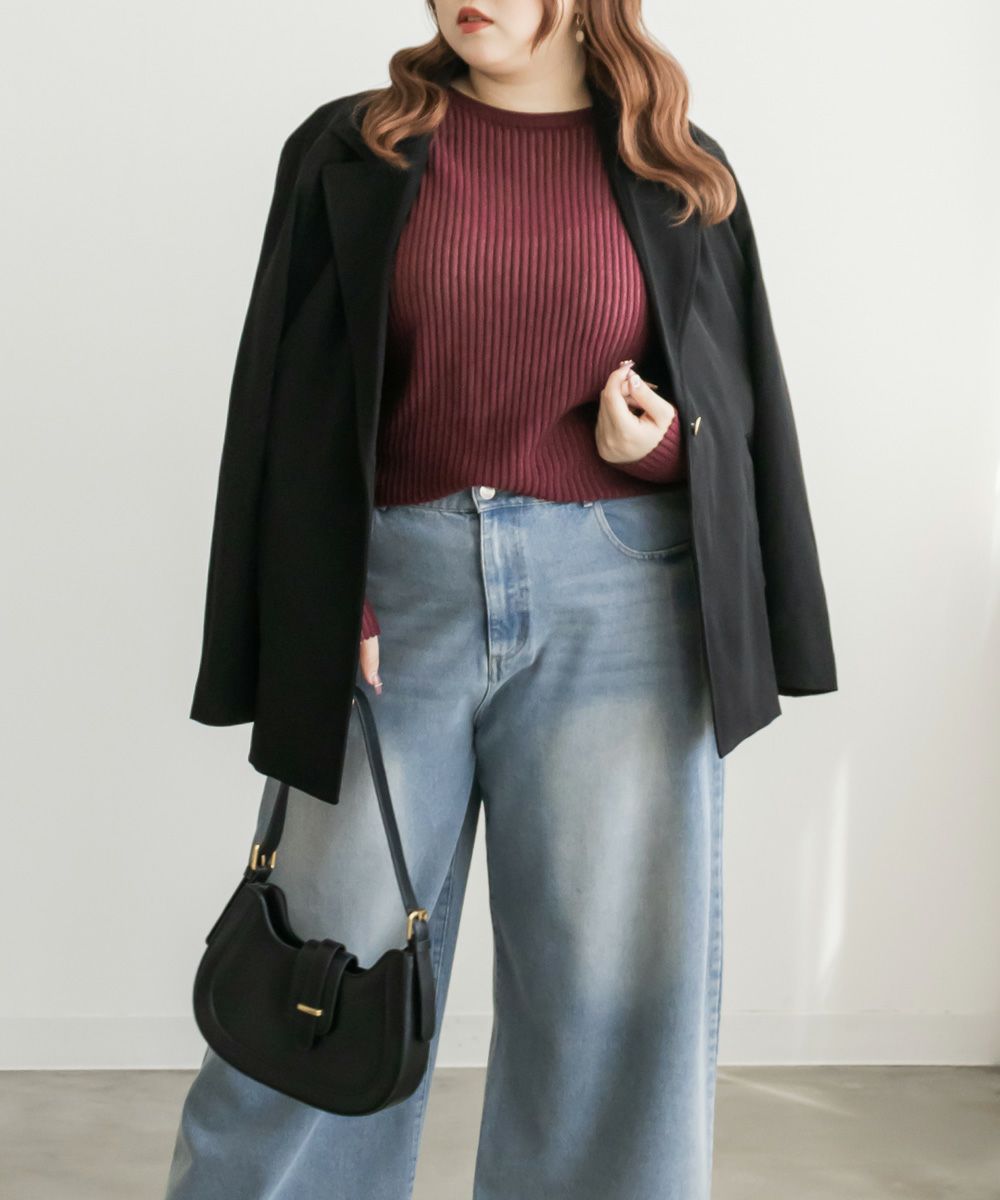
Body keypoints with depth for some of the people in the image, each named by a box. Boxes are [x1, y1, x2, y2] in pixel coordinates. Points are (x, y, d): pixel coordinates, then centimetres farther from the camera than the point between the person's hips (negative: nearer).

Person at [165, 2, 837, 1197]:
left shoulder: (683, 178, 9)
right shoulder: (347, 153, 7)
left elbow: (742, 413, 14)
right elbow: (285, 406, 5)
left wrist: (659, 440, -8)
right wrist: (320, 614, -4)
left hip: (617, 602, 1)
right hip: (396, 593, 0)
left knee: (614, 999, 4)